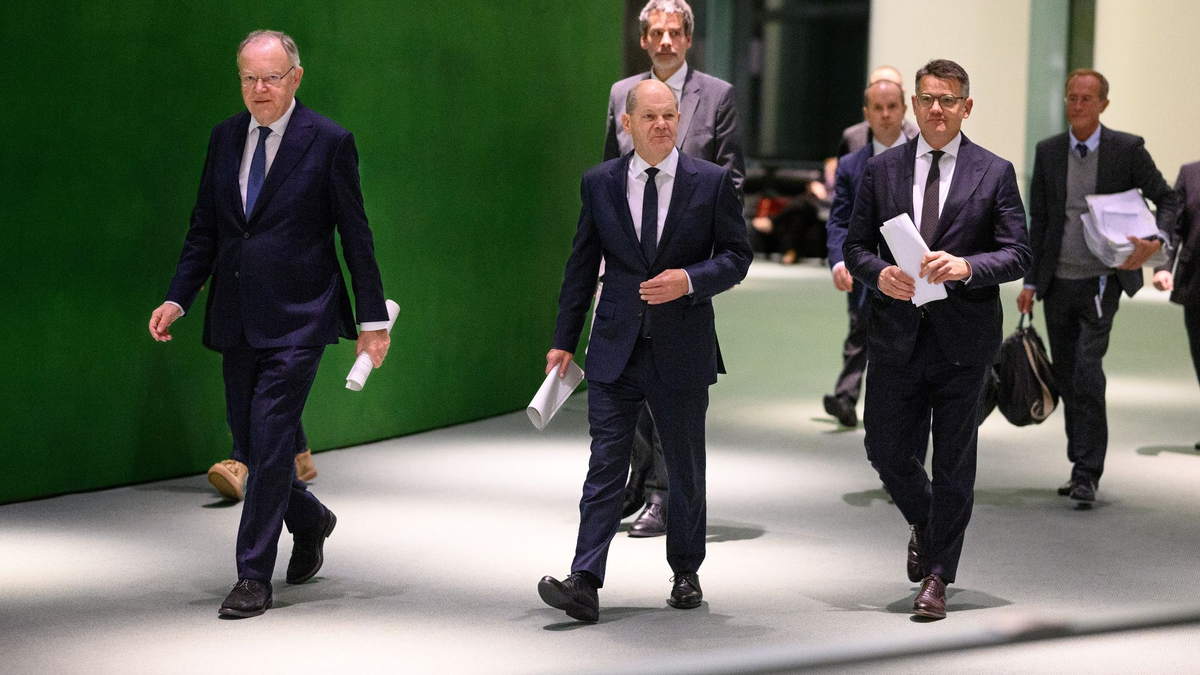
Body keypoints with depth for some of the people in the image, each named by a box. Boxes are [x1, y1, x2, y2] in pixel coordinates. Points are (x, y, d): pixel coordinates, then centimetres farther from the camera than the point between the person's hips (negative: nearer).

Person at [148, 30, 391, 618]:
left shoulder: (328, 143, -5)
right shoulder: (225, 138, 10)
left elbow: (356, 237, -3)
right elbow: (204, 228, 13)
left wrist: (374, 320, -3)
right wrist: (177, 298, 2)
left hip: (296, 317, -6)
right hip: (236, 320, 6)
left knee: (270, 436, -10)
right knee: (249, 437, 11)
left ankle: (254, 577, -3)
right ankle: (309, 520, 38)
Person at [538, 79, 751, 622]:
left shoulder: (712, 181, -1)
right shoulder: (599, 183, 4)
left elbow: (737, 255, 2)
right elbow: (581, 266, 9)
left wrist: (689, 280, -16)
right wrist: (564, 341, 7)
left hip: (683, 350, 0)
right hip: (616, 349, 1)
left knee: (685, 470, 11)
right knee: (605, 466, -5)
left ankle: (686, 574, 28)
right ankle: (585, 584, -10)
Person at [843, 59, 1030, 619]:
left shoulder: (995, 173, 1)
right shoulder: (881, 169, 7)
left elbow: (1018, 255, -3)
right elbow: (855, 245, 8)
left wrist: (966, 267, -21)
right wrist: (879, 274, -13)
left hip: (963, 338, -2)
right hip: (897, 336, 2)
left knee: (953, 461, 3)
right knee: (887, 451, 5)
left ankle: (937, 576, 14)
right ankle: (924, 524, 36)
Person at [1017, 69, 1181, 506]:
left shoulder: (1127, 149, -3)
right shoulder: (1048, 151, 6)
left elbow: (1168, 199, 3)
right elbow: (1038, 220, 9)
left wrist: (1156, 241, -17)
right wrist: (1030, 282, 5)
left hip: (1101, 281, -4)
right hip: (1058, 282, 4)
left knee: (1087, 373, -15)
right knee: (1067, 379, 8)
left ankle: (1088, 473, -10)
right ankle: (1081, 466, 19)